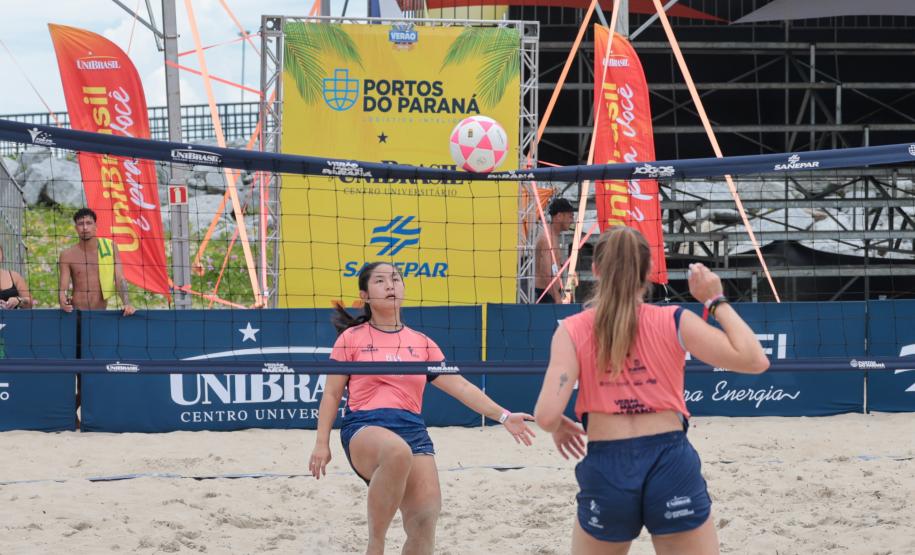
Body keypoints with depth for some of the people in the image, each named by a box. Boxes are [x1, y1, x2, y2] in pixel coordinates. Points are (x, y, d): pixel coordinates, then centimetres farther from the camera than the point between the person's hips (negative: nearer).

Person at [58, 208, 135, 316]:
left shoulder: (110, 247, 4)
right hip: (77, 312, 0)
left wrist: (127, 304, -17)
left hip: (101, 312, 0)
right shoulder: (68, 255, 1)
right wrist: (63, 302, -26)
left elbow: (120, 279, -1)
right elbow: (63, 288, -3)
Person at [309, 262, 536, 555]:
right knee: (398, 452, -40)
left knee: (425, 523, -9)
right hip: (365, 428, -4)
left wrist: (502, 415, 6)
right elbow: (332, 394, 10)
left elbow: (458, 385, 15)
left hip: (413, 429, 4)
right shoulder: (352, 338, 9)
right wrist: (322, 443, 1)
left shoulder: (421, 343, 17)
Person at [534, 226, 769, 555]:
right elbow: (755, 360, 0)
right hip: (671, 465, 0)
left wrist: (559, 428, 13)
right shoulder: (673, 322, -1)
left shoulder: (573, 331, -2)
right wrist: (716, 301, 10)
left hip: (606, 470, 0)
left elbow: (547, 416, -11)